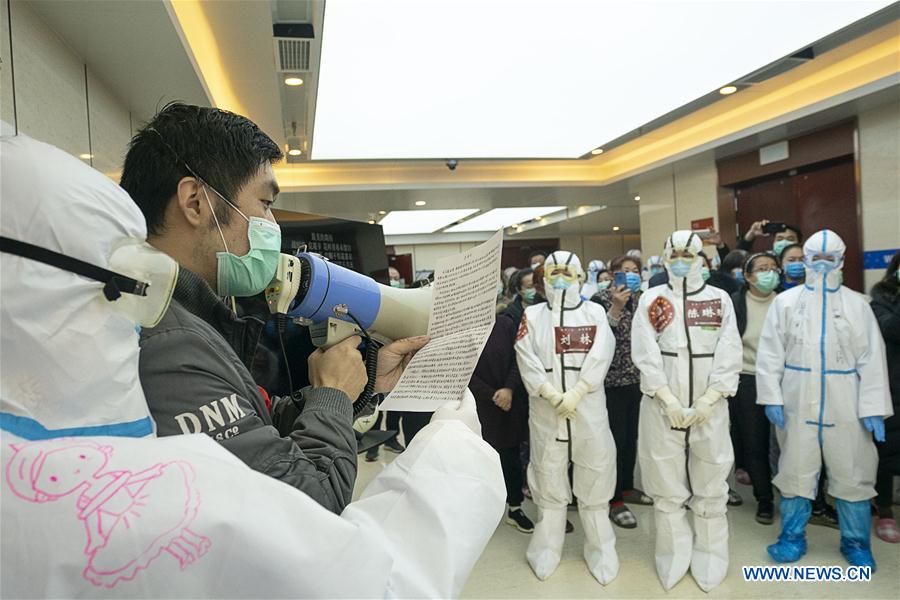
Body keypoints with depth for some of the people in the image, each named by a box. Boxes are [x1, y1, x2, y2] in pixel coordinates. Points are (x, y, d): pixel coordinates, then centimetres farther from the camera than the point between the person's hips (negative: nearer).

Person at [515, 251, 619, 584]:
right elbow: (526, 359, -4)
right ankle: (548, 548, 25)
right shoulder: (532, 315, 6)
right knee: (548, 479, 9)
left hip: (589, 408, 0)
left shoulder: (594, 312, 5)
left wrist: (574, 394, -16)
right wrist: (552, 395, -14)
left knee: (594, 478, 7)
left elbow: (600, 356, -7)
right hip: (545, 410, 1)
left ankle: (600, 550, 23)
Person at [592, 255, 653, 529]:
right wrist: (616, 308, -27)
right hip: (612, 380, -6)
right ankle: (614, 500, 7)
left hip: (637, 379, 7)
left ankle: (627, 487, 31)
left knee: (631, 436, 15)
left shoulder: (641, 299, 10)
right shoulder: (601, 299, -9)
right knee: (616, 439, -4)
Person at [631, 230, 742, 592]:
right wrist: (669, 400, -11)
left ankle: (709, 560, 23)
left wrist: (707, 401, -10)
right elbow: (645, 354, -4)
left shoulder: (720, 300, 6)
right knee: (666, 485, 6)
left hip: (710, 406, 1)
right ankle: (674, 557, 21)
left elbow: (729, 356, 0)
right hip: (662, 407, 0)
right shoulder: (651, 299, 4)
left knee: (711, 484, 7)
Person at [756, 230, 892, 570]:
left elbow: (871, 358, 0)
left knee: (852, 475, 9)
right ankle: (793, 537, 24)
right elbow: (770, 353, 0)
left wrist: (873, 408, -6)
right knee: (795, 472, 8)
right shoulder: (785, 301, 2)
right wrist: (772, 398, -7)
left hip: (845, 406, 1)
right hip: (797, 403, 0)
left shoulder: (857, 304, 4)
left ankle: (855, 542, 28)